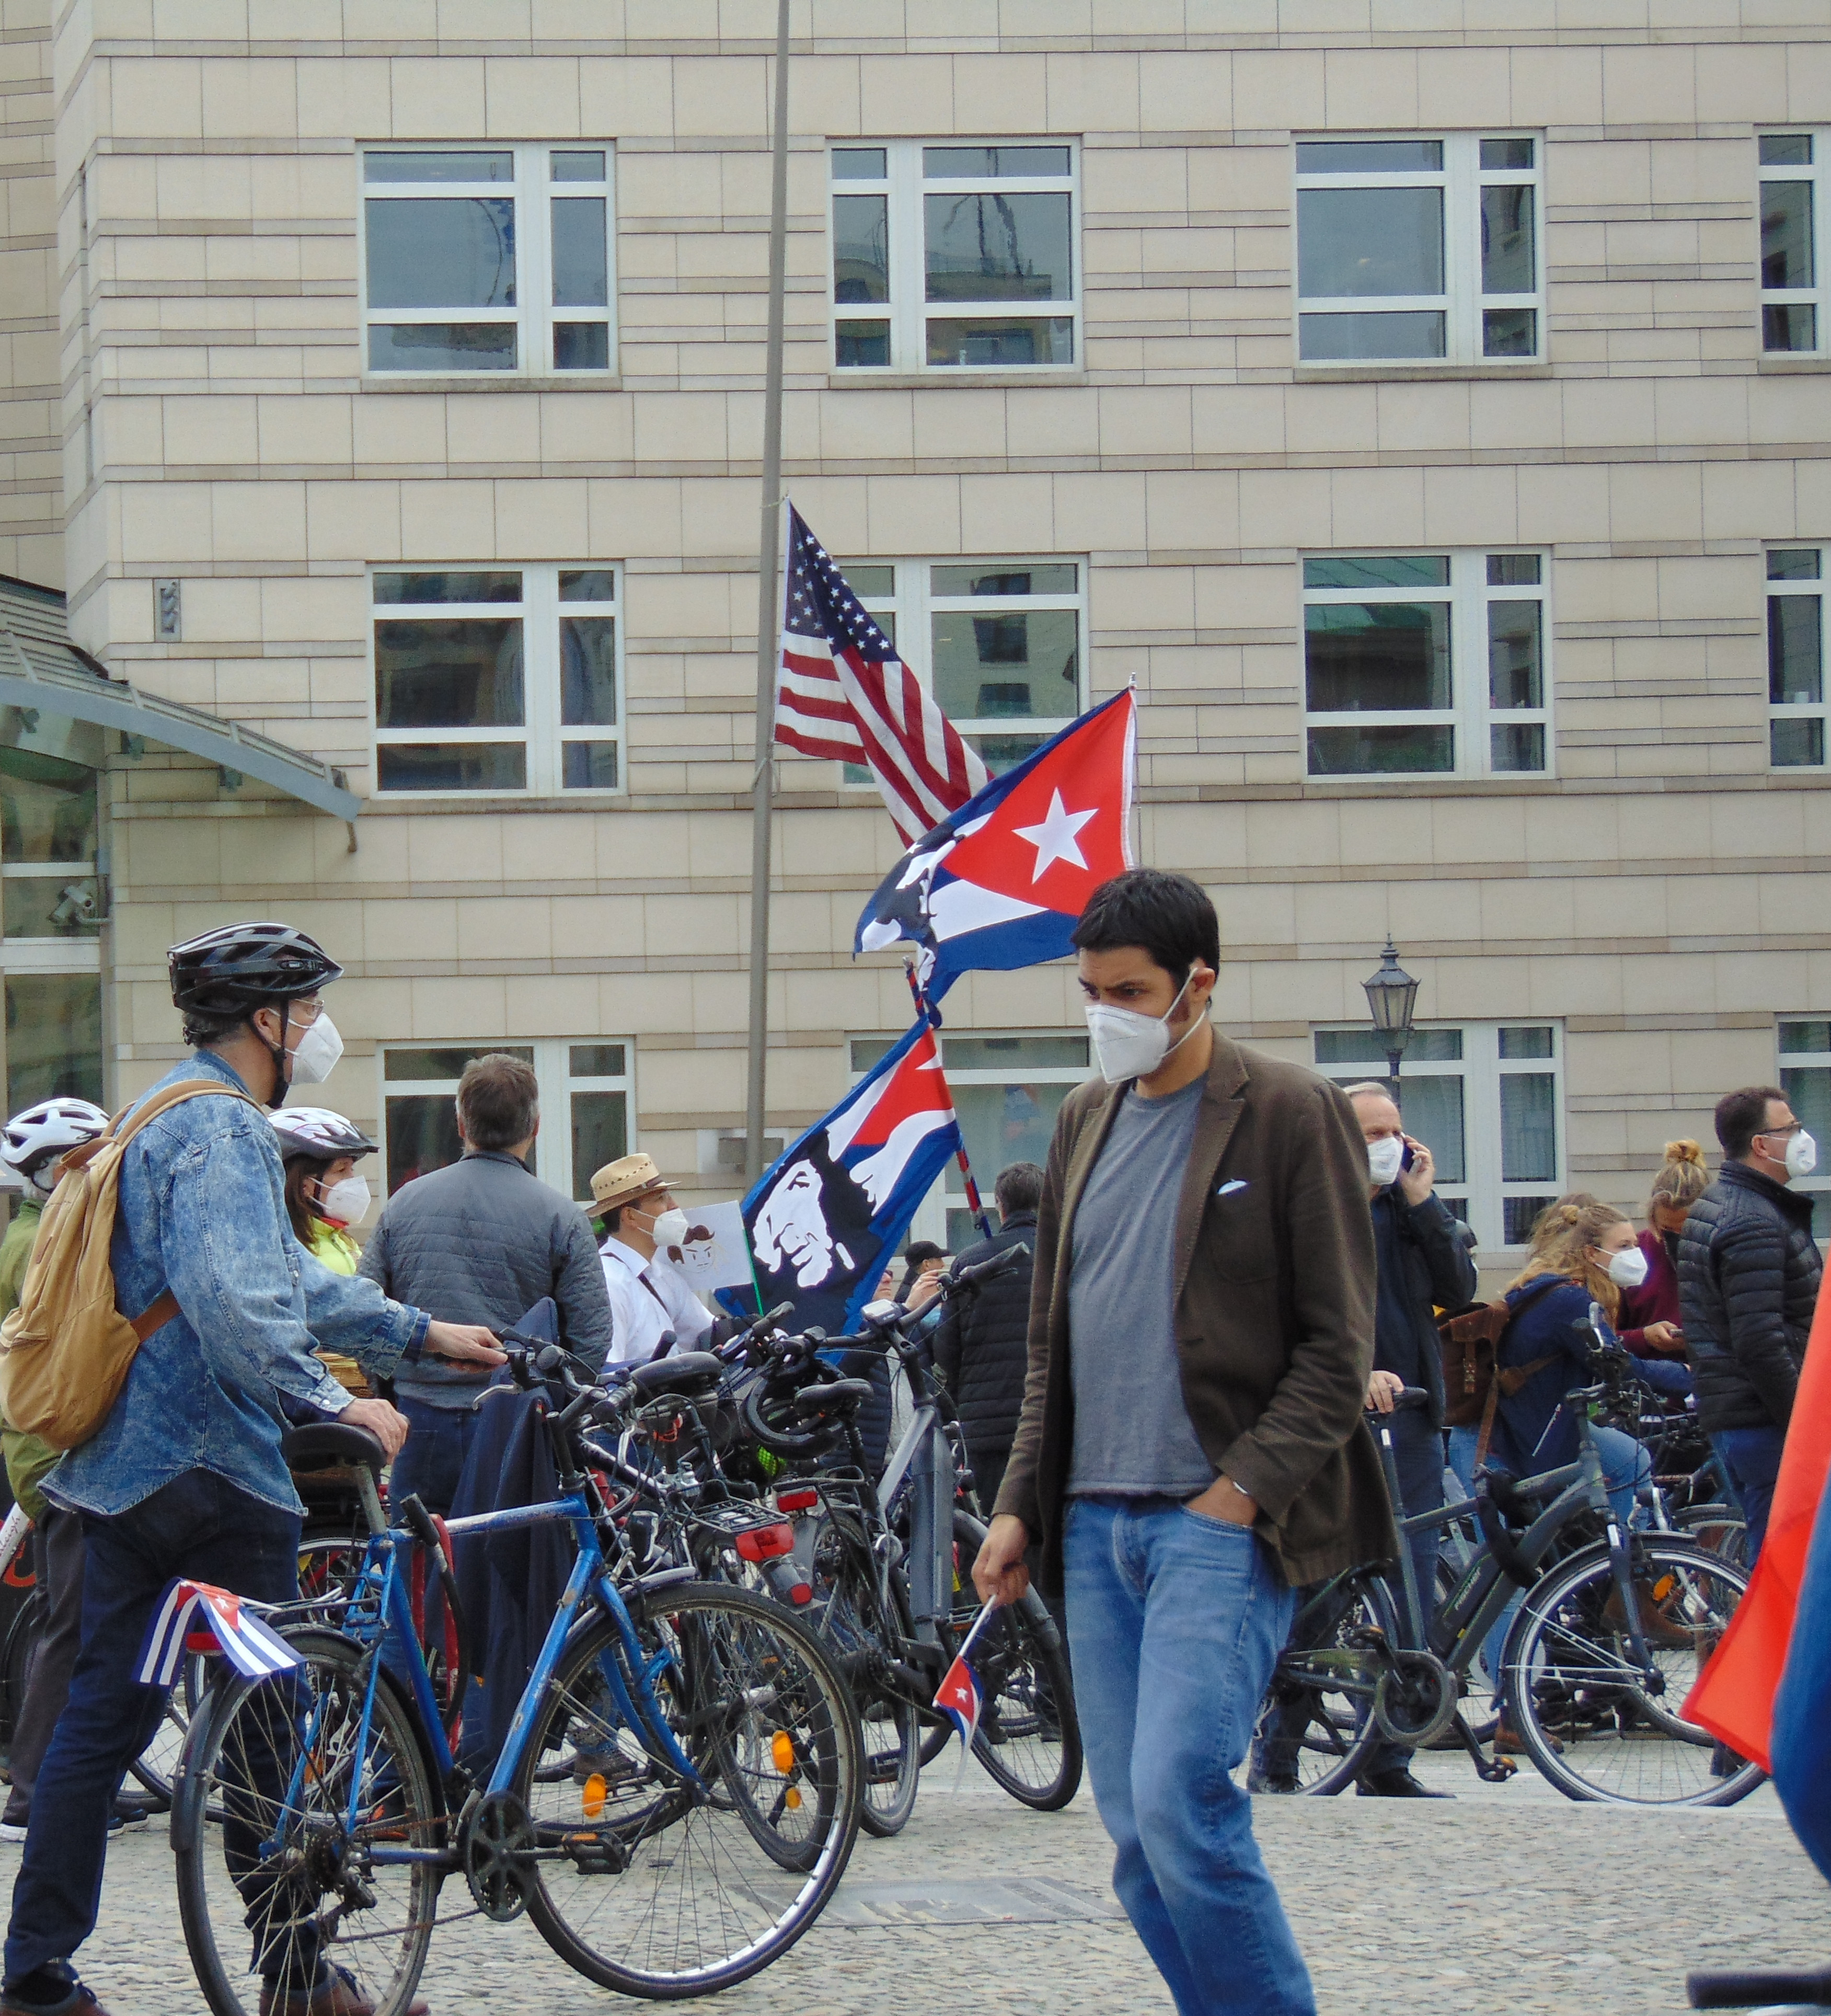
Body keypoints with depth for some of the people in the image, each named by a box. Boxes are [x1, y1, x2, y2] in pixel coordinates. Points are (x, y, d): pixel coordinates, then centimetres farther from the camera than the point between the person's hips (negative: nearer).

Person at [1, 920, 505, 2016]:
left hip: (121, 1463, 10)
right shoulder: (220, 1130, -14)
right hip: (210, 1466, -10)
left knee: (103, 1719, 8)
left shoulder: (179, 1119, 20)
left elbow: (288, 1277, 29)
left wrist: (420, 1332, 30)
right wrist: (332, 1402, -25)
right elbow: (234, 1302, -27)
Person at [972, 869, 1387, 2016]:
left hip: (1222, 1522, -6)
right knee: (1137, 1834, 4)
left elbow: (1339, 1344, -5)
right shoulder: (1087, 1122, 16)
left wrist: (1243, 1491, -14)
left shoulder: (1292, 1116, -3)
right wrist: (1021, 1505, 13)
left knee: (1180, 1801, -18)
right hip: (1097, 1523, 7)